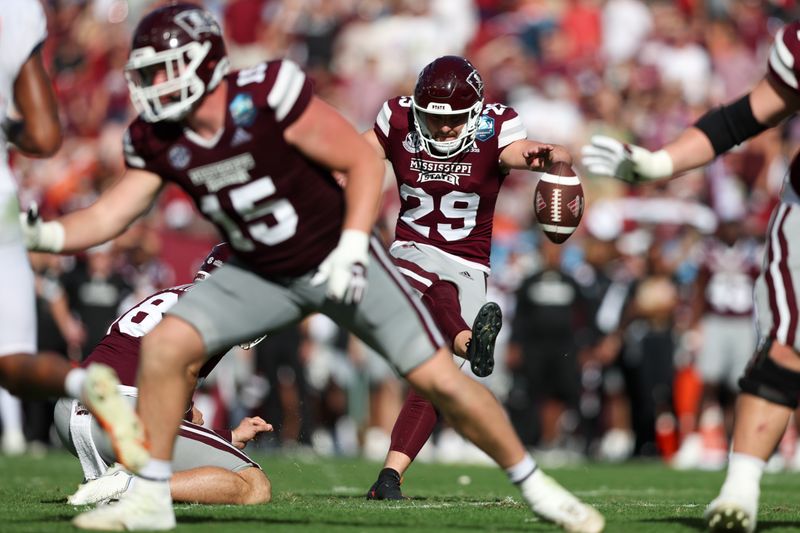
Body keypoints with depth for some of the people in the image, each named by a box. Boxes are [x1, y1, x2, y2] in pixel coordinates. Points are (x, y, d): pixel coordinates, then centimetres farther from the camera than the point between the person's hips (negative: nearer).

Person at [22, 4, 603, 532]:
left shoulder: (266, 97, -27)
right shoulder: (158, 140, -9)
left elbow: (364, 161, -21)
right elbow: (110, 215, -5)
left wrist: (352, 251, -27)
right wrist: (40, 233, -22)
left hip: (338, 260, -5)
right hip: (262, 274, 5)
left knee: (440, 380, -9)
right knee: (166, 344, -15)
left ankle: (533, 483, 10)